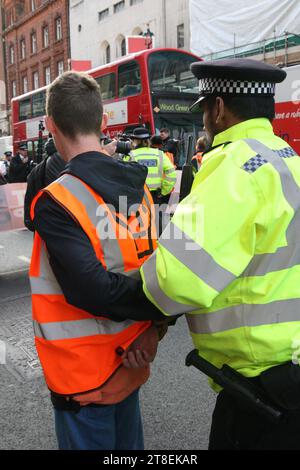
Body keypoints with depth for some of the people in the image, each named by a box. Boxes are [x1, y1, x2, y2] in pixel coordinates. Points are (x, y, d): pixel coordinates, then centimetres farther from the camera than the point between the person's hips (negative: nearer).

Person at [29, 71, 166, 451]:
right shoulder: (138, 185, -2)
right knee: (127, 444, 24)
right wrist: (153, 327, -11)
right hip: (131, 360, 6)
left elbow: (92, 291, -29)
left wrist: (159, 307, -17)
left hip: (83, 373, -6)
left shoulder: (56, 201, -22)